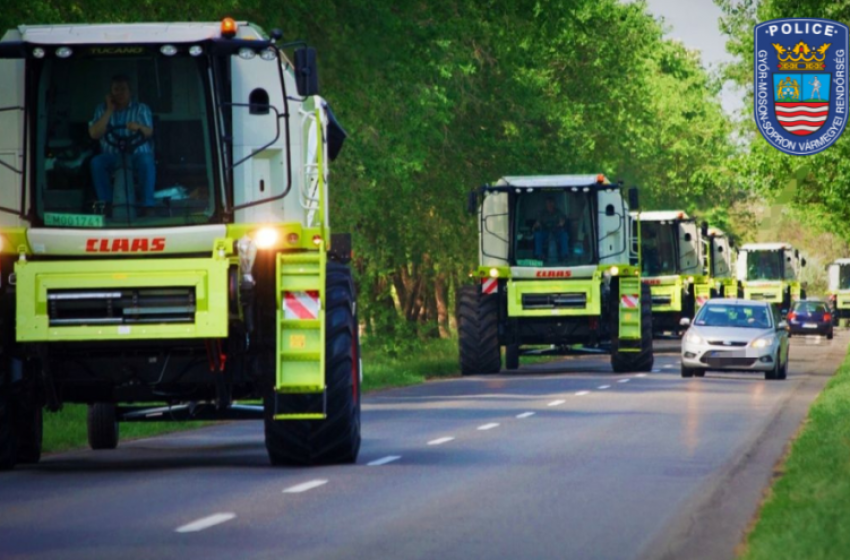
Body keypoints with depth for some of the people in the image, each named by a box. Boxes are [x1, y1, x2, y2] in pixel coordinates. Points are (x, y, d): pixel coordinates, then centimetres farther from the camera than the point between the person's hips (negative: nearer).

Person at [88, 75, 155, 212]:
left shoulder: (141, 108, 6)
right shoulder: (102, 109, 8)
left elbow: (149, 132, -9)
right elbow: (94, 134, -7)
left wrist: (139, 127, -33)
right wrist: (109, 111, -10)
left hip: (137, 154, -1)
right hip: (112, 156, 1)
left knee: (146, 161, -36)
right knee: (96, 162, -30)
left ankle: (147, 204, -35)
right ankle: (106, 203, -26)